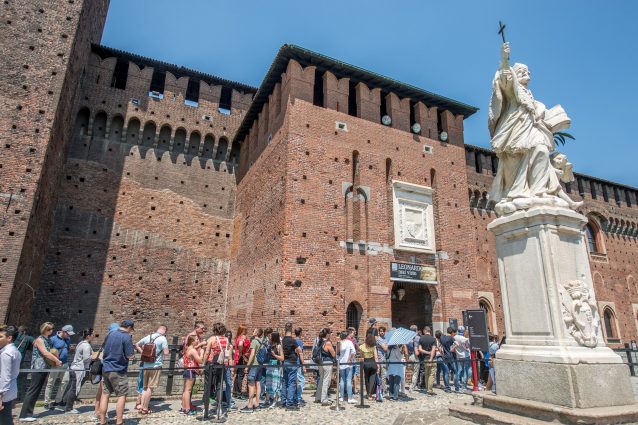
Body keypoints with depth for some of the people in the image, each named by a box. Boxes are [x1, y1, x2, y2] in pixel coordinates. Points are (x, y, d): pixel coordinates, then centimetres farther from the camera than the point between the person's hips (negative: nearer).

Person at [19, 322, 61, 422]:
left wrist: (55, 360, -2)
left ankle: (28, 412, 19)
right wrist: (57, 360, -11)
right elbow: (45, 353, -18)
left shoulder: (48, 340, 13)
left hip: (44, 368, 8)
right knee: (33, 390, -5)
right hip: (38, 368, -8)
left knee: (37, 391, 11)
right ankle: (24, 415, -1)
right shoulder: (39, 340, -11)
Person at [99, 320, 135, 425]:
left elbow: (103, 350, 19)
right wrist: (133, 350, 4)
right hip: (118, 371, -7)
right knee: (122, 396, 1)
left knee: (105, 395, 12)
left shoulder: (110, 334, 8)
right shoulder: (127, 337, -14)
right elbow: (129, 356, -13)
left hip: (106, 369, 7)